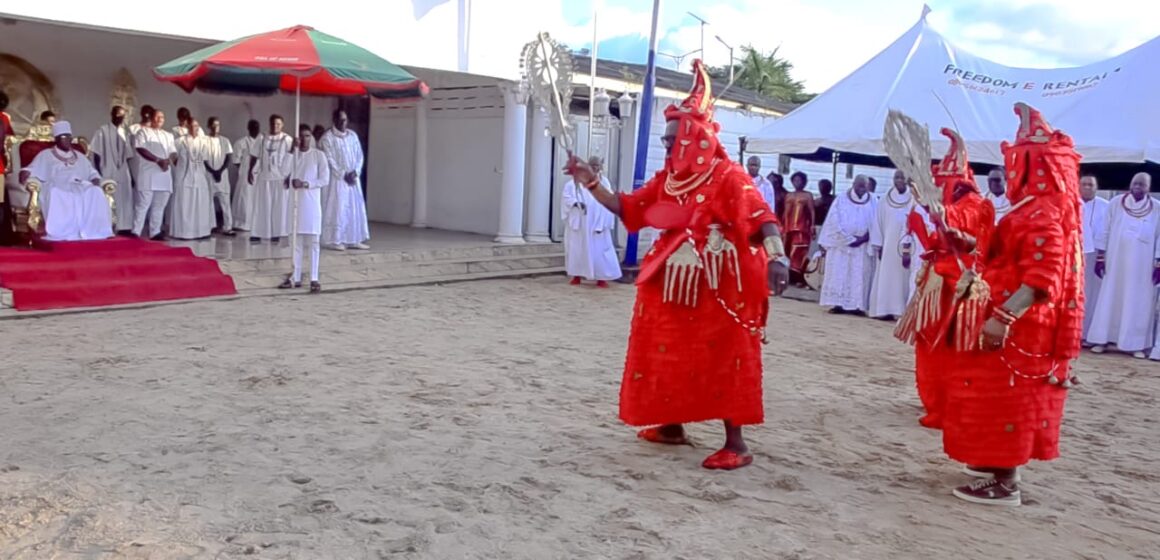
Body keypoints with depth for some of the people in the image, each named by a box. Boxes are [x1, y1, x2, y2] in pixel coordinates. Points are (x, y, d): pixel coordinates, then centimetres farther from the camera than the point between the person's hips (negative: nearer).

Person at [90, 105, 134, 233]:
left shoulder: (124, 134, 14)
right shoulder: (103, 131, -2)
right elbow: (96, 154, -5)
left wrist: (131, 175, 10)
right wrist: (99, 174, -12)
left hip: (122, 172, 5)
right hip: (107, 172, -5)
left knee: (124, 200, 2)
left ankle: (124, 228, 4)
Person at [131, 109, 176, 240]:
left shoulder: (168, 135, 21)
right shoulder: (143, 132, 4)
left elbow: (174, 153, 14)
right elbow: (141, 149, -10)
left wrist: (169, 160, -9)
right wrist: (158, 160, -19)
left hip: (164, 174, 6)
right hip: (148, 173, -5)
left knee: (159, 206, 6)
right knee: (143, 204, -9)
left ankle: (155, 232, 10)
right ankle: (136, 232, -7)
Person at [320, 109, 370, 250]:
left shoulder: (353, 135, 10)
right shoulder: (327, 137, -6)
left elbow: (359, 155, 8)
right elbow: (329, 160, -11)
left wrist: (355, 172, -7)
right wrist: (343, 175, -15)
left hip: (353, 178, 5)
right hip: (336, 178, -5)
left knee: (356, 208, 5)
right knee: (337, 209, -5)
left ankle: (354, 240, 11)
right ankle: (335, 240, -1)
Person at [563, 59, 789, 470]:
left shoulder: (728, 177, -13)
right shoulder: (666, 180, 9)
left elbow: (762, 218, -22)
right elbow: (627, 208, 13)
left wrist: (777, 256, -38)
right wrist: (591, 184, 3)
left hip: (717, 291, -7)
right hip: (673, 289, 8)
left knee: (721, 362, -4)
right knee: (670, 356, 14)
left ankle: (736, 444, 4)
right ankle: (672, 425, 31)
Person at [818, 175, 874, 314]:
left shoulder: (873, 203, 7)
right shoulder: (841, 200, 4)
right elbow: (835, 222, -4)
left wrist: (863, 238, -15)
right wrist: (849, 239, -12)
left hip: (861, 247, 1)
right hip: (840, 244, -1)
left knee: (858, 276, -2)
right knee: (838, 274, -4)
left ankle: (855, 305, -2)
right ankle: (837, 303, -4)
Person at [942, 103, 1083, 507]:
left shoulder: (1043, 215, -20)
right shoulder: (1034, 208, 12)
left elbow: (1042, 279, -28)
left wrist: (1003, 318, -30)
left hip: (1018, 327, -10)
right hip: (1015, 322, 10)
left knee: (1007, 397, -4)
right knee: (1004, 396, 19)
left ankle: (1005, 484, 2)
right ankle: (998, 464, 31)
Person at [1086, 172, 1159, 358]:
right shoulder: (1116, 203, 2)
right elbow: (1105, 231, 3)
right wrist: (1100, 257, 0)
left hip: (1142, 266, 0)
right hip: (1115, 262, 0)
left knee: (1138, 303, 2)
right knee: (1109, 299, 2)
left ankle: (1135, 344, 5)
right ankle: (1102, 340, 6)